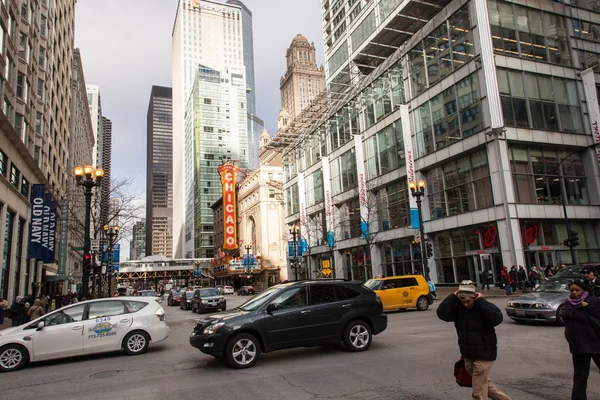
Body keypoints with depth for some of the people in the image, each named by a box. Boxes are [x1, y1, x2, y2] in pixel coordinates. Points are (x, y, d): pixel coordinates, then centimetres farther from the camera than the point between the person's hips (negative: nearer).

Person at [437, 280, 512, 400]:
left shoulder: (483, 307, -15)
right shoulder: (458, 308, -3)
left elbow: (497, 318, -33)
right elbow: (442, 313, -15)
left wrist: (481, 301, -27)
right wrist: (453, 297, -16)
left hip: (484, 356, -6)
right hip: (468, 356, 6)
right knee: (486, 385, 22)